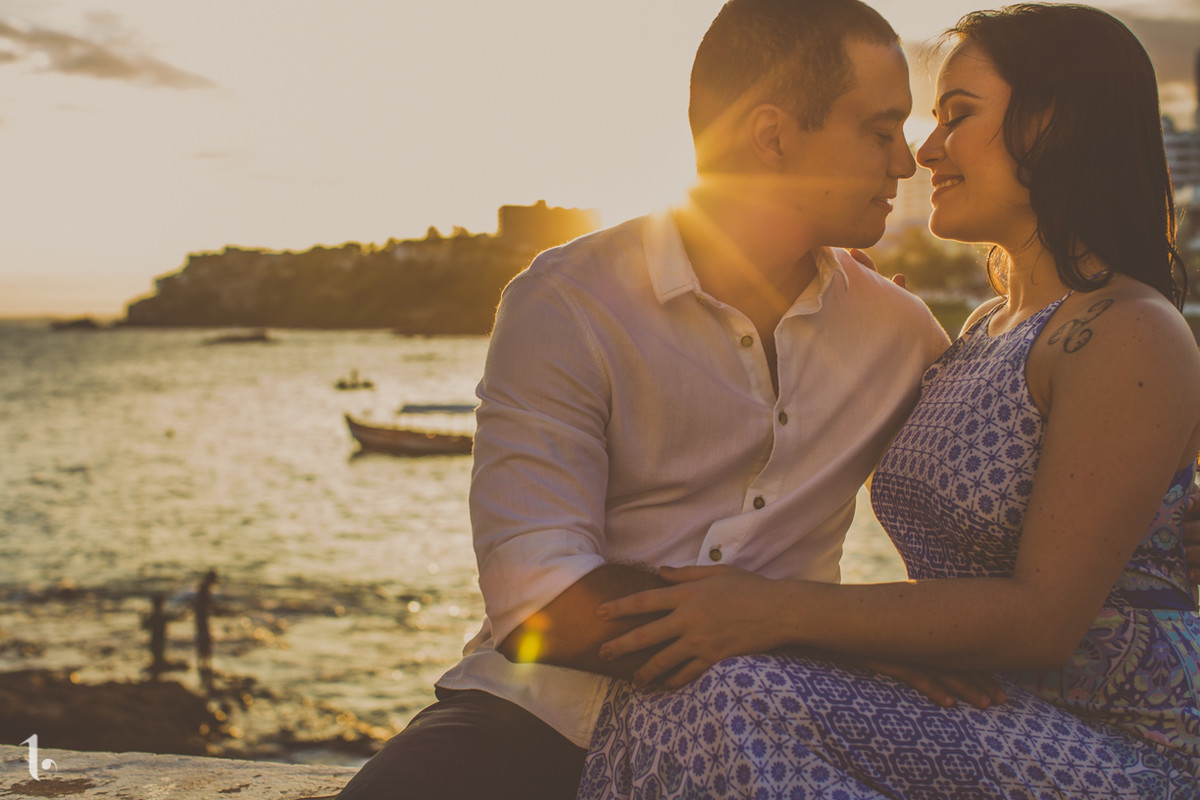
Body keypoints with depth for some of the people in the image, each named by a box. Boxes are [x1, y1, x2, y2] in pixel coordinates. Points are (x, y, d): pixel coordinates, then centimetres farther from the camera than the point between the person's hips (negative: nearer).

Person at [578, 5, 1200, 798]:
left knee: (736, 701, -29)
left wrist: (781, 612, -23)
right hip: (986, 717, 8)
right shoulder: (987, 327, 16)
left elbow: (1043, 620, -19)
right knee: (673, 696, -17)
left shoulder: (1131, 337, -12)